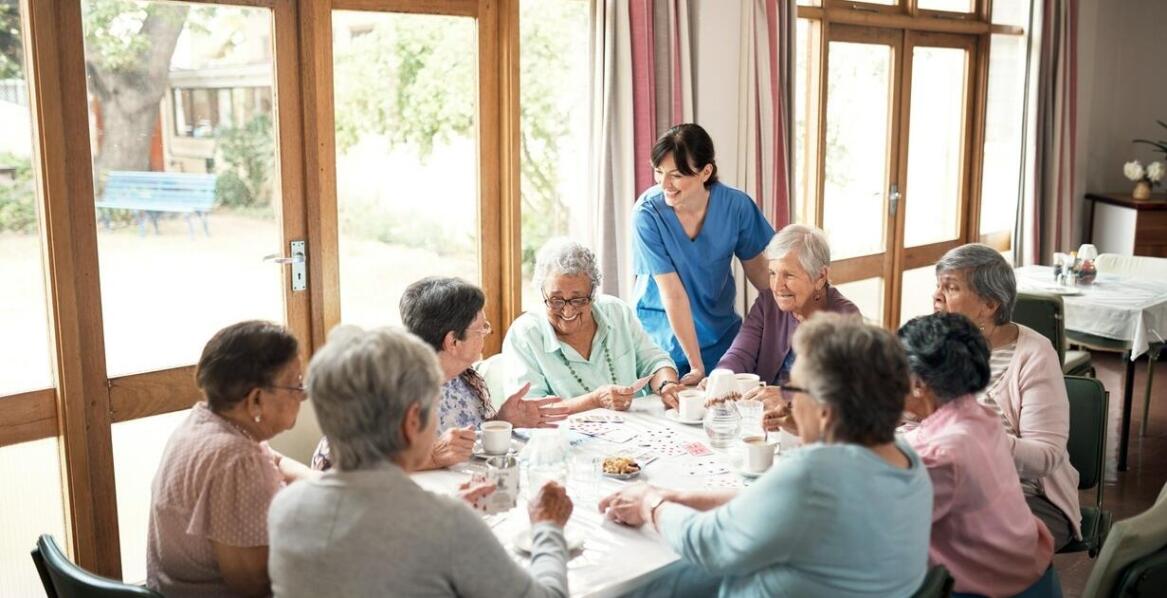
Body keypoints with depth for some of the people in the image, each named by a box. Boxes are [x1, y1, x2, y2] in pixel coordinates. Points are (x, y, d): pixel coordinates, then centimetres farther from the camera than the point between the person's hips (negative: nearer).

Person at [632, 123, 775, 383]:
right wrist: (696, 366, -20)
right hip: (661, 338, -2)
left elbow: (756, 268, 3)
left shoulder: (736, 206, -13)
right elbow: (673, 293, -22)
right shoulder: (647, 213, -21)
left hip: (721, 332, 3)